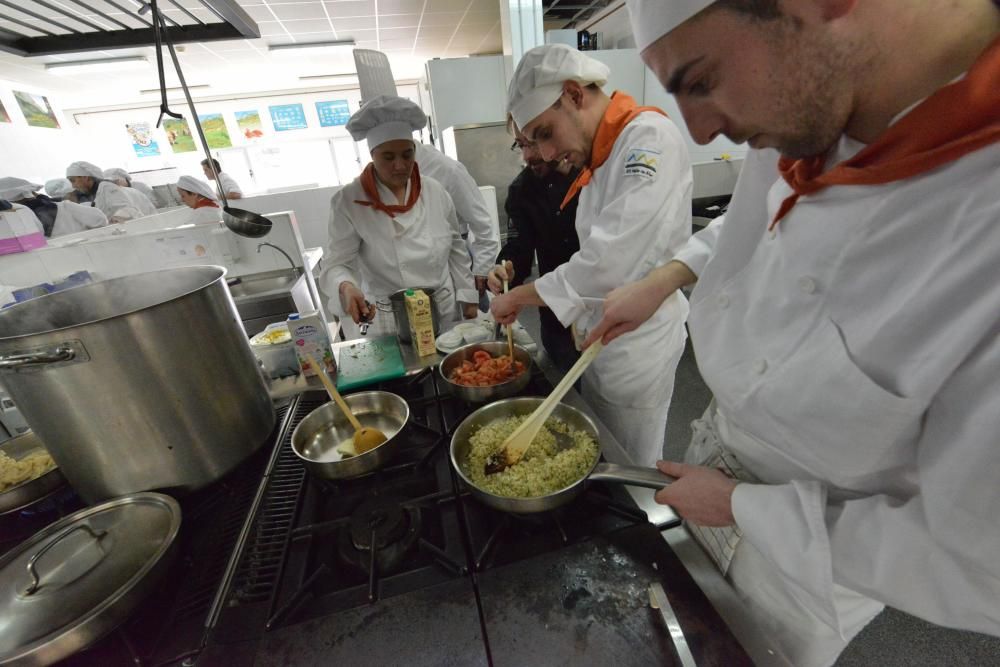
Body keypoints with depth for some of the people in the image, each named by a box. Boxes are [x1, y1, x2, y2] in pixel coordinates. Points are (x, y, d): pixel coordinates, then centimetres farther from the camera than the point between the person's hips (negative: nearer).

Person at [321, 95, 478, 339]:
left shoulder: (434, 191, -1)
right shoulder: (348, 201, -10)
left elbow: (456, 248, 6)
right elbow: (336, 263, -10)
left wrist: (469, 298, 5)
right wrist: (346, 287, -33)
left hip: (446, 314, 3)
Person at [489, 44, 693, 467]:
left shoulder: (649, 139, -19)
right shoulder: (600, 154, 9)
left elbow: (613, 263, -29)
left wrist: (518, 297, -18)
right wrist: (583, 318, 12)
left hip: (638, 344, -8)